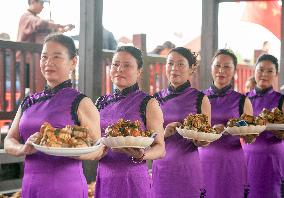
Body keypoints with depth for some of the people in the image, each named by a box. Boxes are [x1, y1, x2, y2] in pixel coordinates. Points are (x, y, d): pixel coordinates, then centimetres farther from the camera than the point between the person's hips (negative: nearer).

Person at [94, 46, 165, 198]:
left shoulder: (148, 103, -3)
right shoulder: (101, 102, 9)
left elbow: (160, 148, -5)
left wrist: (142, 155, -25)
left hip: (133, 179, -4)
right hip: (103, 178, 4)